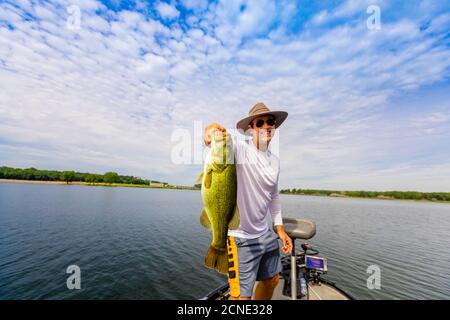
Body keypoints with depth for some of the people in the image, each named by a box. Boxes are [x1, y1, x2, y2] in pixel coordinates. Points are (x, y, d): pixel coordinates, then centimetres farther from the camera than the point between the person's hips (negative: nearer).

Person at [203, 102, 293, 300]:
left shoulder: (275, 161, 6)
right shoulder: (240, 149, -16)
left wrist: (279, 228, 15)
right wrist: (212, 130, -60)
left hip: (265, 234, 8)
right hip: (240, 237, -7)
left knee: (272, 280, 25)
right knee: (242, 295, 3)